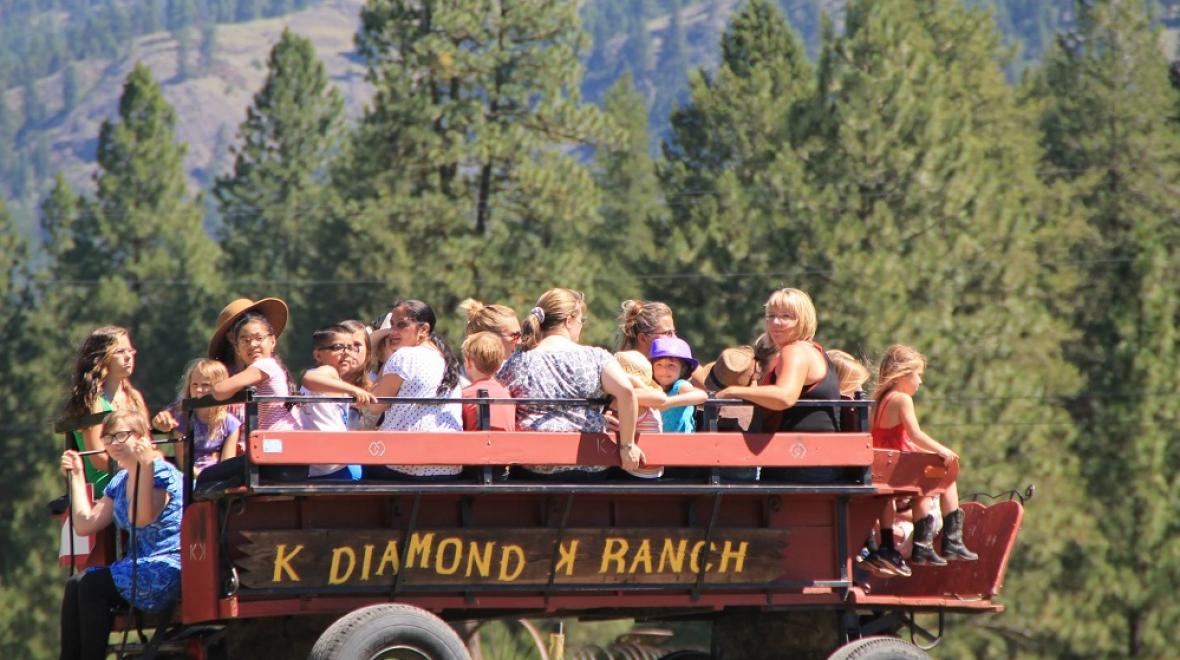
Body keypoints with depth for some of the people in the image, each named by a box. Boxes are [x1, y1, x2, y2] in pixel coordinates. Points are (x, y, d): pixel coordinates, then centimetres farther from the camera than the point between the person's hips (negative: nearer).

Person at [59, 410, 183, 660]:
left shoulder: (161, 472, -9)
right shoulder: (119, 483, 15)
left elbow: (141, 518, -25)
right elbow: (85, 524, 14)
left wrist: (145, 466, -29)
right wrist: (76, 476, 18)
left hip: (169, 566, -8)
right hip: (140, 564, 8)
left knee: (92, 585, -23)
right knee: (75, 585, -13)